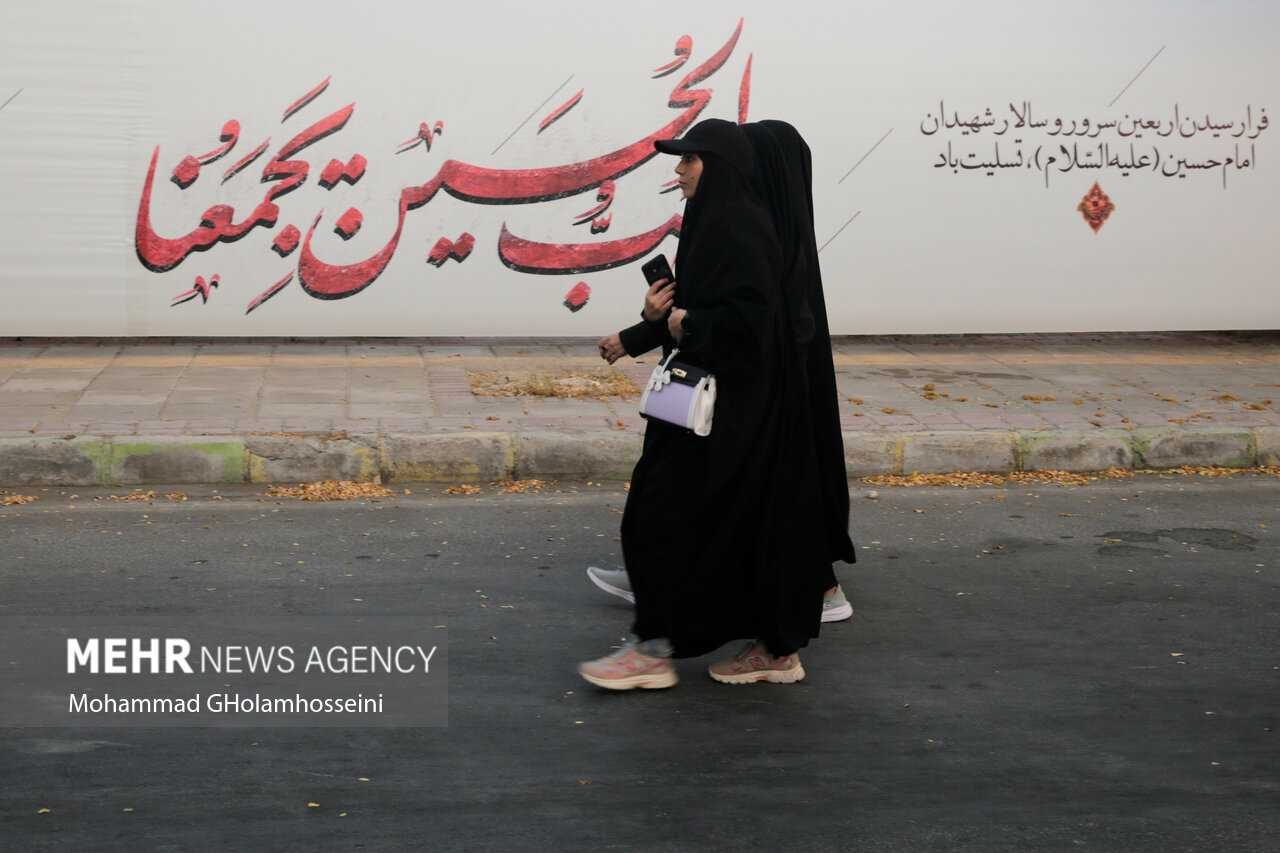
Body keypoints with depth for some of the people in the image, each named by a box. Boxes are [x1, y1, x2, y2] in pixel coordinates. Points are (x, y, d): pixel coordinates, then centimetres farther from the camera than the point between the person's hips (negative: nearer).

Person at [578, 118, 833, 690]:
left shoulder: (734, 227, -17)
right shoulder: (717, 222, 14)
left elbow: (748, 315, -26)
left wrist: (683, 321, -13)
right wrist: (661, 317, 9)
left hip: (731, 402, -10)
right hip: (730, 395, 10)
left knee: (667, 513, -4)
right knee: (756, 517, 12)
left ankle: (653, 647, 4)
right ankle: (779, 648, 17)